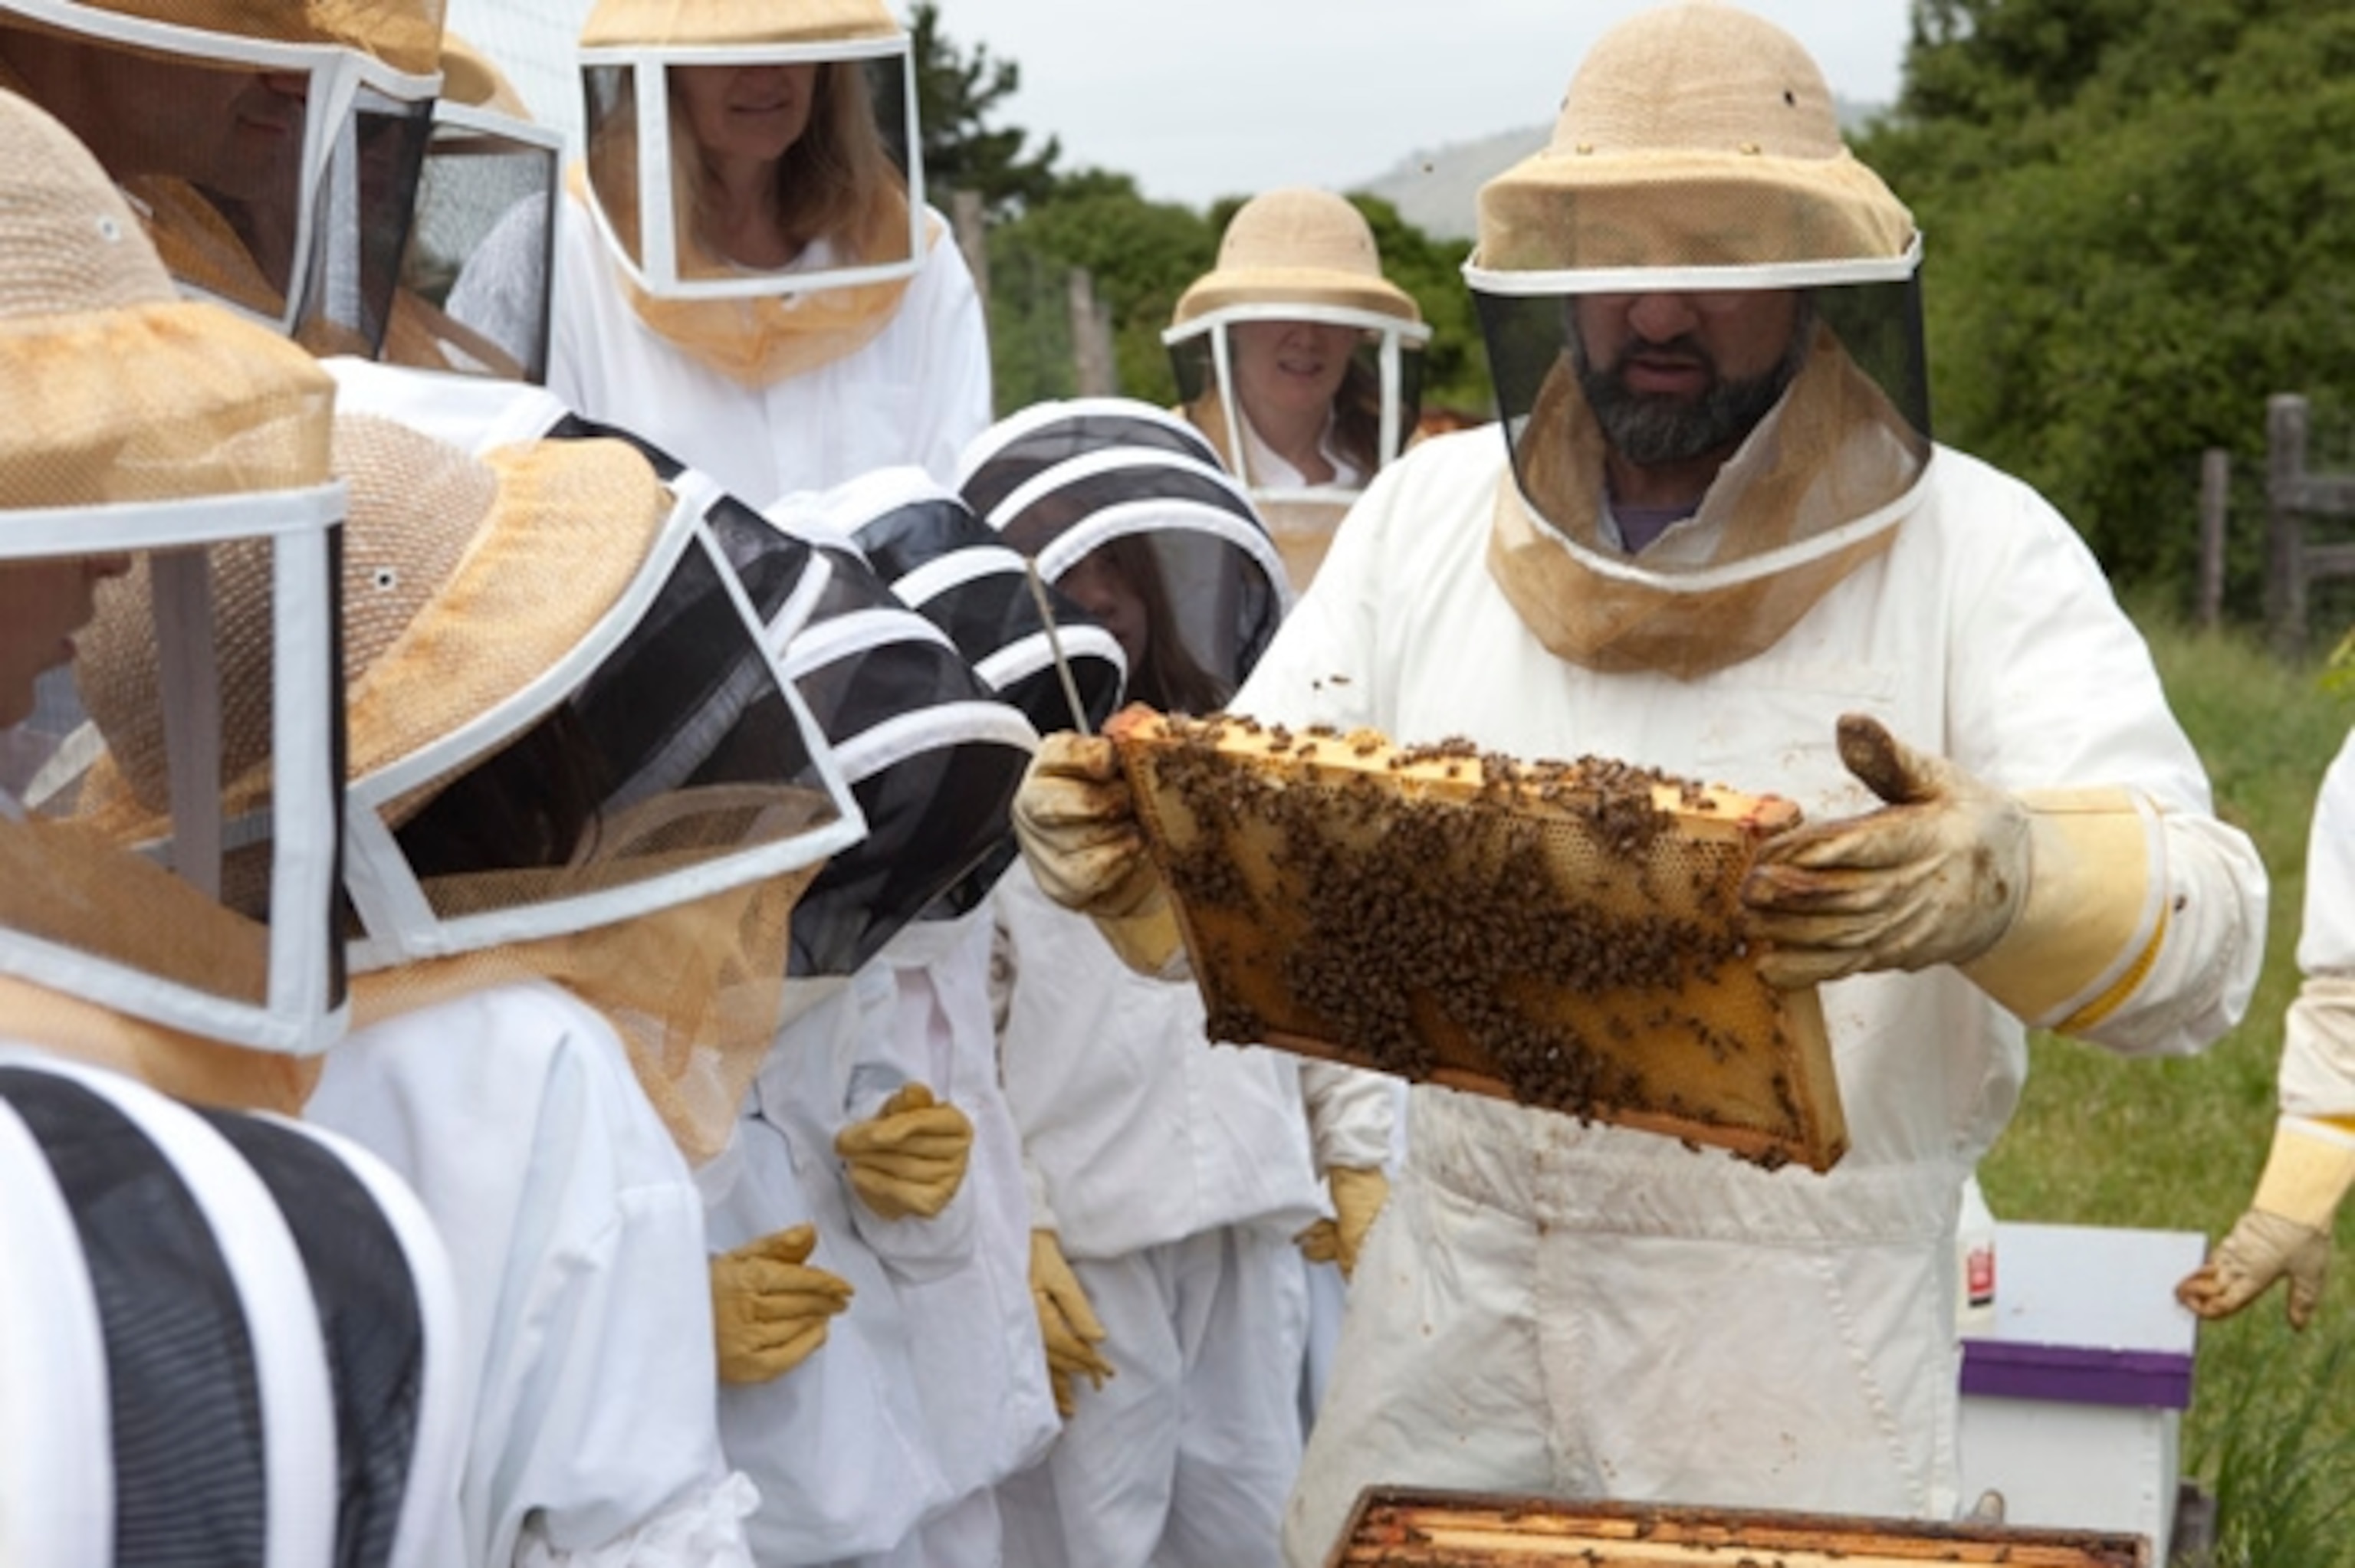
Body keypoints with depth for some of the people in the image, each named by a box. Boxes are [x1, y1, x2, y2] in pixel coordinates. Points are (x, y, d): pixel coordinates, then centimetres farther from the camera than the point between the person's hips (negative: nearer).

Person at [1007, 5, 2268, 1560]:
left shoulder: (1979, 549, -10)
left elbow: (2203, 921, -20)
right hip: (1452, 1301, 4)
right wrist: (1128, 837, -21)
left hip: (1799, 1337, -3)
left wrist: (2007, 877, -43)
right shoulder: (1427, 513, 3)